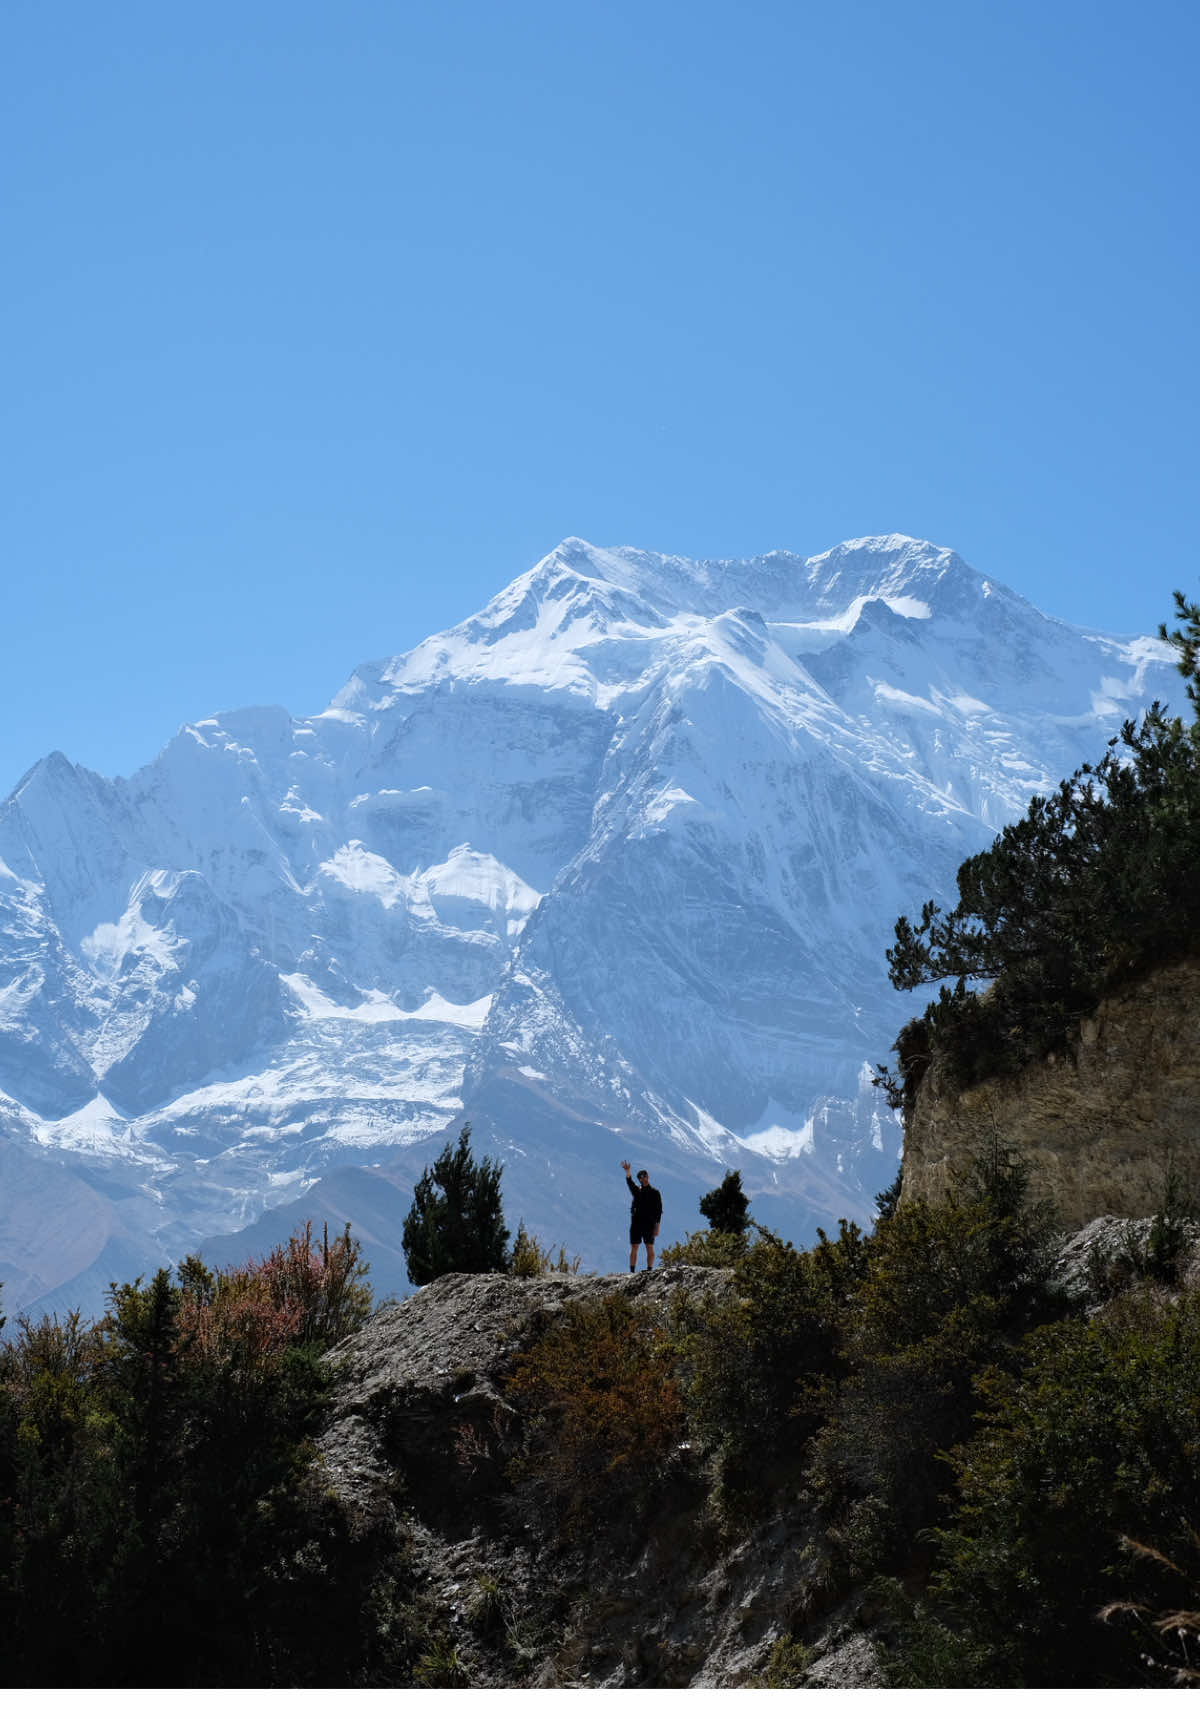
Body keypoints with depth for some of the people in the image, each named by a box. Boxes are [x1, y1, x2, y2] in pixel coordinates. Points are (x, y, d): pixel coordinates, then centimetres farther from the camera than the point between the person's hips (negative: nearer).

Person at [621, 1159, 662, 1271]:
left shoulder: (655, 1193, 4)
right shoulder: (637, 1191, 11)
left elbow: (659, 1211, 0)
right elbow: (630, 1182, -11)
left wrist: (657, 1227, -9)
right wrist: (627, 1171, -30)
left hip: (649, 1224, -3)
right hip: (636, 1223, 3)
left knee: (650, 1248, -5)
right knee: (634, 1248, 1)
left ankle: (649, 1271, -3)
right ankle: (632, 1272, 3)